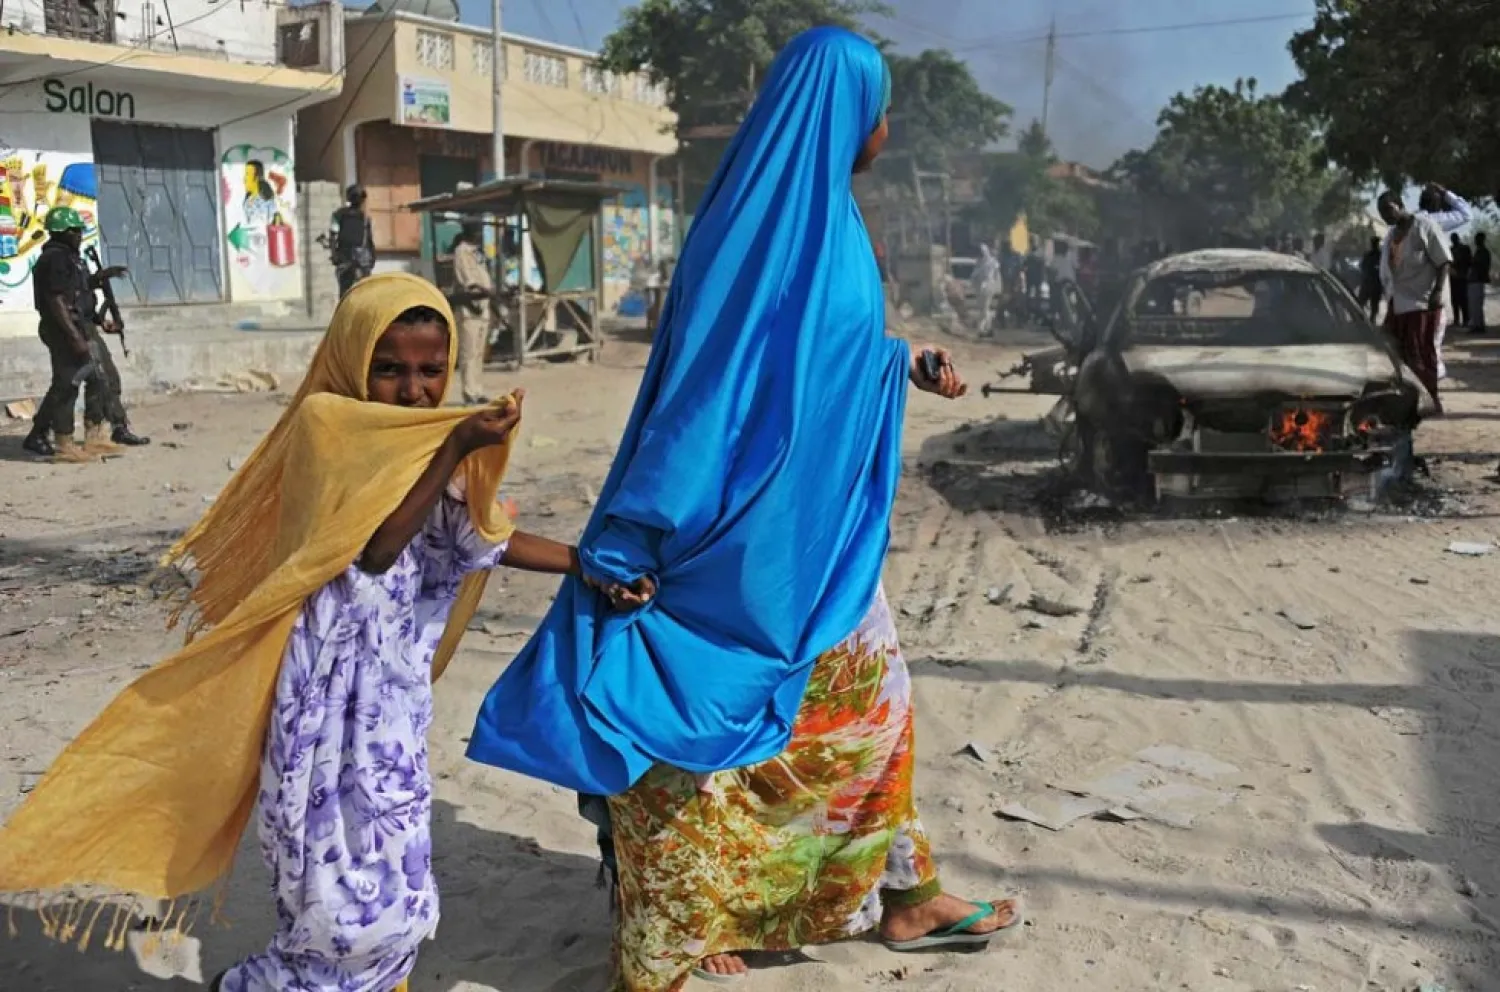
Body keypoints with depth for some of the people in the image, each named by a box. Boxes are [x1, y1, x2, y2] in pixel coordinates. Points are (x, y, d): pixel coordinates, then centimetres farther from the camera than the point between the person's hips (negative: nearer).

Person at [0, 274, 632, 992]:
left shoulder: (431, 439, 10)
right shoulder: (327, 423, -11)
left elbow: (486, 539, 12)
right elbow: (375, 548, -21)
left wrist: (587, 562, 6)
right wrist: (457, 449, -25)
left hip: (392, 687, 7)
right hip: (333, 685, -7)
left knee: (387, 882, 13)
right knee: (353, 890, -4)